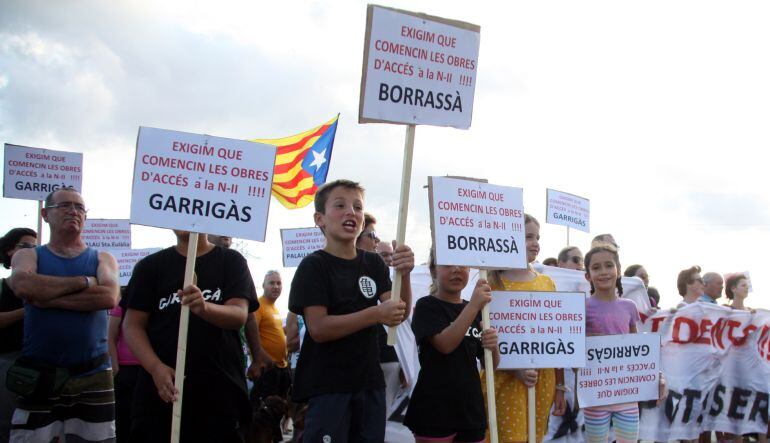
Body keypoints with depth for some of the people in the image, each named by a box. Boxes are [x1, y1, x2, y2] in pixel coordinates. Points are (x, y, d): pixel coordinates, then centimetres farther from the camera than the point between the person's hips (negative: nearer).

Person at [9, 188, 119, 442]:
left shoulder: (102, 259, 11)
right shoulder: (28, 256, 9)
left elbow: (109, 297, -11)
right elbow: (22, 286, -16)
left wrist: (46, 297, -12)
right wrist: (84, 282, -11)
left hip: (92, 375, 1)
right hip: (37, 375, -1)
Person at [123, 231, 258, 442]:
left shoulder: (231, 261, 7)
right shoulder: (150, 265, 10)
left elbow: (240, 315, -8)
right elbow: (132, 325, 3)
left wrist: (205, 308, -30)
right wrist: (156, 367, -15)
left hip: (220, 391, -1)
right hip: (160, 391, 1)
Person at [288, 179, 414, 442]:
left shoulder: (374, 263, 9)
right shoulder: (314, 266, -7)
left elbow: (399, 315, 0)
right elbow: (318, 328, -16)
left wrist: (404, 275, -18)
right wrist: (376, 314, -25)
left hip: (370, 383, 5)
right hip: (327, 387, -5)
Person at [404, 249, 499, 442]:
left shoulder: (476, 311, 12)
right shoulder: (427, 306, -5)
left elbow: (491, 364, 11)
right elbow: (445, 344, -21)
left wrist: (493, 346, -11)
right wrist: (474, 305, -26)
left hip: (471, 407, 6)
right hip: (434, 409, -5)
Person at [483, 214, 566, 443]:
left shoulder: (547, 283, 9)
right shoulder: (494, 285, -5)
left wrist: (560, 386, 11)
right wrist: (515, 369, -20)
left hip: (543, 379, 5)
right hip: (506, 380, -4)